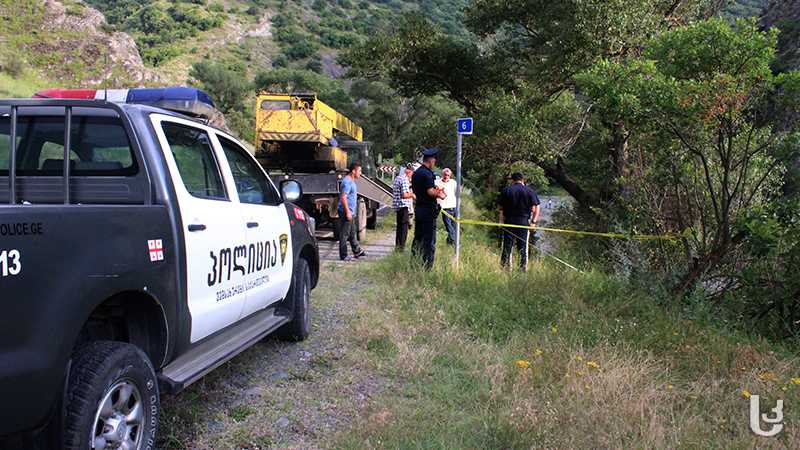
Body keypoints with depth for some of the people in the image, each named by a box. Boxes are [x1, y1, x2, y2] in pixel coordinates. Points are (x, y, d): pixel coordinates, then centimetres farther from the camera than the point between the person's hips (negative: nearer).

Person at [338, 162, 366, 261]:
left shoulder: (352, 181, 15)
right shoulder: (347, 182, -17)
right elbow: (343, 197, -23)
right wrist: (347, 212, -24)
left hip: (351, 212, 10)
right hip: (346, 212, -10)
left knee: (353, 233, 17)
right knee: (344, 234, -4)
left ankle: (357, 251, 27)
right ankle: (343, 255, 2)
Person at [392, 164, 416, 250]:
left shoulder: (397, 178, 15)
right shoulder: (404, 179, -16)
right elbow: (404, 195, -23)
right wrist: (412, 195, -5)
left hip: (397, 205, 10)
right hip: (403, 205, -10)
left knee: (400, 225, 16)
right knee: (404, 225, -5)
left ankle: (397, 245, 21)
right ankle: (402, 246, -4)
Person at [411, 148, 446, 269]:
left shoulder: (415, 173, 12)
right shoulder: (427, 173, -16)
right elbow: (430, 192, -22)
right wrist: (440, 195, -3)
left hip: (418, 208, 9)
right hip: (428, 210, -9)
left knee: (417, 238, 15)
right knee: (429, 241, -3)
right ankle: (427, 267, -2)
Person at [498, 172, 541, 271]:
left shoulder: (506, 191, 5)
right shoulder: (530, 191, 4)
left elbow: (501, 208, 2)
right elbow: (536, 207, -2)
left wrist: (501, 221, 4)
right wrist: (534, 221, -1)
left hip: (509, 222, 0)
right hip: (524, 223, 0)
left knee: (507, 247, 4)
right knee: (523, 247, 6)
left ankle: (504, 267, 5)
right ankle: (523, 268, 6)